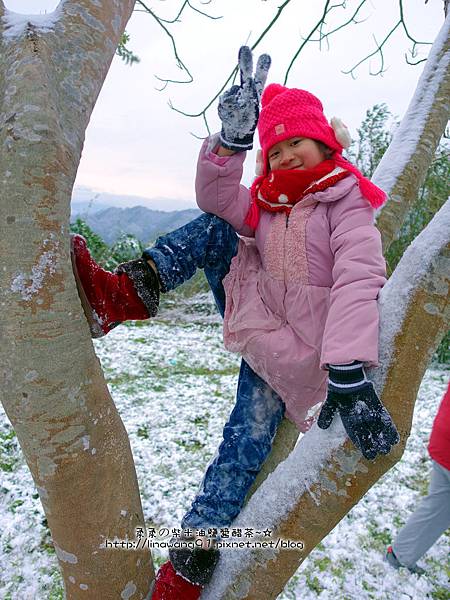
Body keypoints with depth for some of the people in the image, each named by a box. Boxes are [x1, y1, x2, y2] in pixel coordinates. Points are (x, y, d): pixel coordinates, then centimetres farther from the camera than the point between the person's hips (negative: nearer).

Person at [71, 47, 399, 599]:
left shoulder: (345, 198, -5)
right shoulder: (268, 201, 13)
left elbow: (358, 277, -23)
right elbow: (215, 197, -6)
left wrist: (348, 372, -36)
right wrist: (231, 140, -24)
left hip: (296, 344, -5)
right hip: (253, 321, 6)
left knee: (248, 439, -16)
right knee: (214, 228, -5)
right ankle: (128, 292, -22)